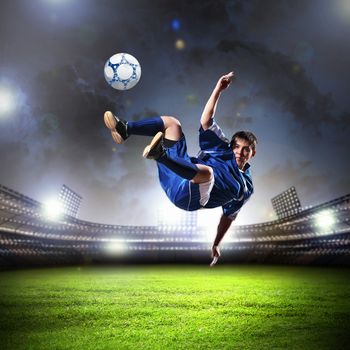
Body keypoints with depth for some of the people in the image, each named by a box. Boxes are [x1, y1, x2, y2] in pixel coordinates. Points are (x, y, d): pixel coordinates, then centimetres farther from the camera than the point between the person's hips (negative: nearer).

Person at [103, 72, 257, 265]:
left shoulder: (246, 188, 12)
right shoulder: (223, 149, 16)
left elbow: (228, 216, 19)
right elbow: (206, 121, 6)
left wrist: (215, 245, 15)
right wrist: (218, 90, -5)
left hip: (187, 198, -5)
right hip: (176, 175, 5)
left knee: (206, 171, -41)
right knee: (171, 122, -3)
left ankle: (159, 153, -62)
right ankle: (124, 129, -22)